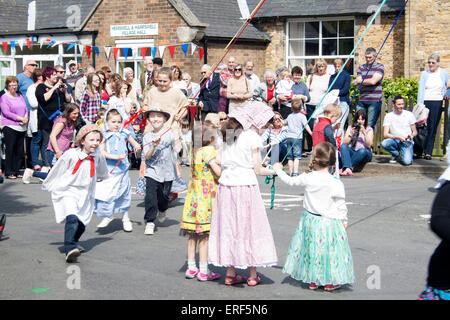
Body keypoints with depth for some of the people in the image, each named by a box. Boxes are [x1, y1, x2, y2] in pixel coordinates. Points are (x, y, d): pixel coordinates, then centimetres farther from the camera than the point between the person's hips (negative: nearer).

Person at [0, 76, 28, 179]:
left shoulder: (20, 96, 17)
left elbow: (26, 109, 15)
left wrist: (26, 118, -6)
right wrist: (20, 118, -15)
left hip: (22, 127, 6)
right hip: (10, 127, -6)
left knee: (19, 150, 7)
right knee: (10, 150, -4)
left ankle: (17, 171, 14)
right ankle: (9, 172, 2)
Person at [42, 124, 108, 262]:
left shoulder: (98, 155, -1)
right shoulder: (71, 154, -13)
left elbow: (102, 172, 23)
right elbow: (57, 170, 1)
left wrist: (104, 178, 42)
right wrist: (49, 185, 13)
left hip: (85, 194, 5)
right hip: (67, 191, -5)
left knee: (82, 223, 10)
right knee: (72, 218, -25)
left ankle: (73, 243, 38)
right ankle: (70, 250, -32)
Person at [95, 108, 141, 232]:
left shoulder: (124, 133, 6)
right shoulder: (104, 136, -3)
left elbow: (134, 143, 19)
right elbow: (102, 152, -10)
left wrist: (137, 146, -4)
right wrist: (116, 157, -20)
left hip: (122, 169, 3)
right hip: (108, 170, -3)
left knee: (124, 193, 12)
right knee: (105, 192, -10)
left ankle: (125, 218, 28)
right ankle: (107, 216, 11)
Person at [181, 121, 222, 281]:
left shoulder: (195, 150, 8)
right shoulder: (209, 150, -13)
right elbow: (219, 172, -18)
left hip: (194, 195, 7)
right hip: (206, 195, -7)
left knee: (193, 234, 12)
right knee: (204, 235, -2)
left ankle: (191, 268, 19)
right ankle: (203, 271, 3)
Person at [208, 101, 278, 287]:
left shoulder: (228, 133, 10)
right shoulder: (252, 136, -7)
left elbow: (223, 164, 11)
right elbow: (258, 170, -6)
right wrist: (275, 171, 10)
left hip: (226, 185, 6)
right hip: (246, 186, -6)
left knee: (229, 227, 10)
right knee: (250, 227, 4)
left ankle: (230, 274, 15)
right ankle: (252, 275, 11)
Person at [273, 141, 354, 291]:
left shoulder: (307, 178, -9)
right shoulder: (336, 184, -17)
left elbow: (290, 181, 10)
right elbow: (341, 206, -9)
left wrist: (279, 170, 27)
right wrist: (344, 221, 7)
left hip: (310, 221, 3)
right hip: (330, 223, -3)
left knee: (311, 248, 17)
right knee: (330, 250, 10)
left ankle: (312, 281, 26)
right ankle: (330, 282, 19)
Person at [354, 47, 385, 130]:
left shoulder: (380, 67, 2)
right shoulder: (361, 68, 15)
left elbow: (373, 81, -12)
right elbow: (357, 85, 6)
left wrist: (360, 81, 1)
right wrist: (368, 82, -11)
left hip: (374, 100, -4)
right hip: (362, 100, 4)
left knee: (370, 125, -8)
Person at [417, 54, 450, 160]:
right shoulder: (424, 74, 6)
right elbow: (421, 89, 0)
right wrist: (419, 105, -7)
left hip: (437, 103, 0)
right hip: (425, 102, 0)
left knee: (432, 128, -1)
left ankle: (428, 152, 2)